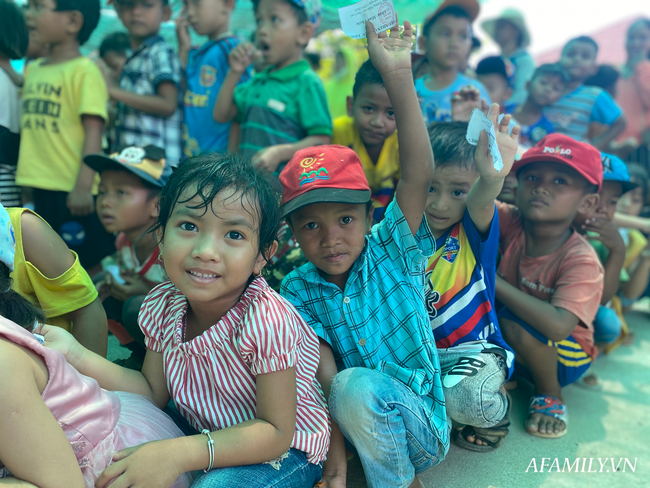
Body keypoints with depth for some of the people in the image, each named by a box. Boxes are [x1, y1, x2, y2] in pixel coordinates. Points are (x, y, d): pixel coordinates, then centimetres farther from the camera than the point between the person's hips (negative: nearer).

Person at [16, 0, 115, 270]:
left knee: (89, 264, 2)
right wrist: (25, 176, 19)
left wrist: (83, 187, -21)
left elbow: (93, 131, -16)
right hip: (40, 188, 8)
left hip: (73, 190, -7)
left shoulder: (84, 70, -10)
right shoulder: (32, 69, 12)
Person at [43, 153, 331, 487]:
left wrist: (179, 454, -40)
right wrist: (76, 355, -12)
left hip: (284, 449, -5)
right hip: (206, 434, 6)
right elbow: (154, 393, -2)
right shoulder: (162, 305, -11)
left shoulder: (265, 321, -31)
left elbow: (275, 432, -27)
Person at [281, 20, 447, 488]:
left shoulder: (391, 251, -10)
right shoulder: (299, 291, -6)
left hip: (422, 429, -2)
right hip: (354, 419, 3)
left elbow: (418, 174, -26)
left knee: (357, 386, -32)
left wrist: (398, 77, -34)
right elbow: (325, 378, -14)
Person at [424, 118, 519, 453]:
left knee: (468, 401, -33)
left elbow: (480, 202, -37)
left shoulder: (474, 229, -11)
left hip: (473, 348, -2)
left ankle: (495, 409, 7)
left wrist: (493, 177, -60)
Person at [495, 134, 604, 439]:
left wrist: (494, 282, -37)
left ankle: (550, 392, -5)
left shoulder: (582, 260, -28)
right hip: (514, 346, 4)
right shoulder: (511, 222, -16)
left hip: (566, 356, -4)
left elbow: (557, 326, -42)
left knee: (513, 323, -34)